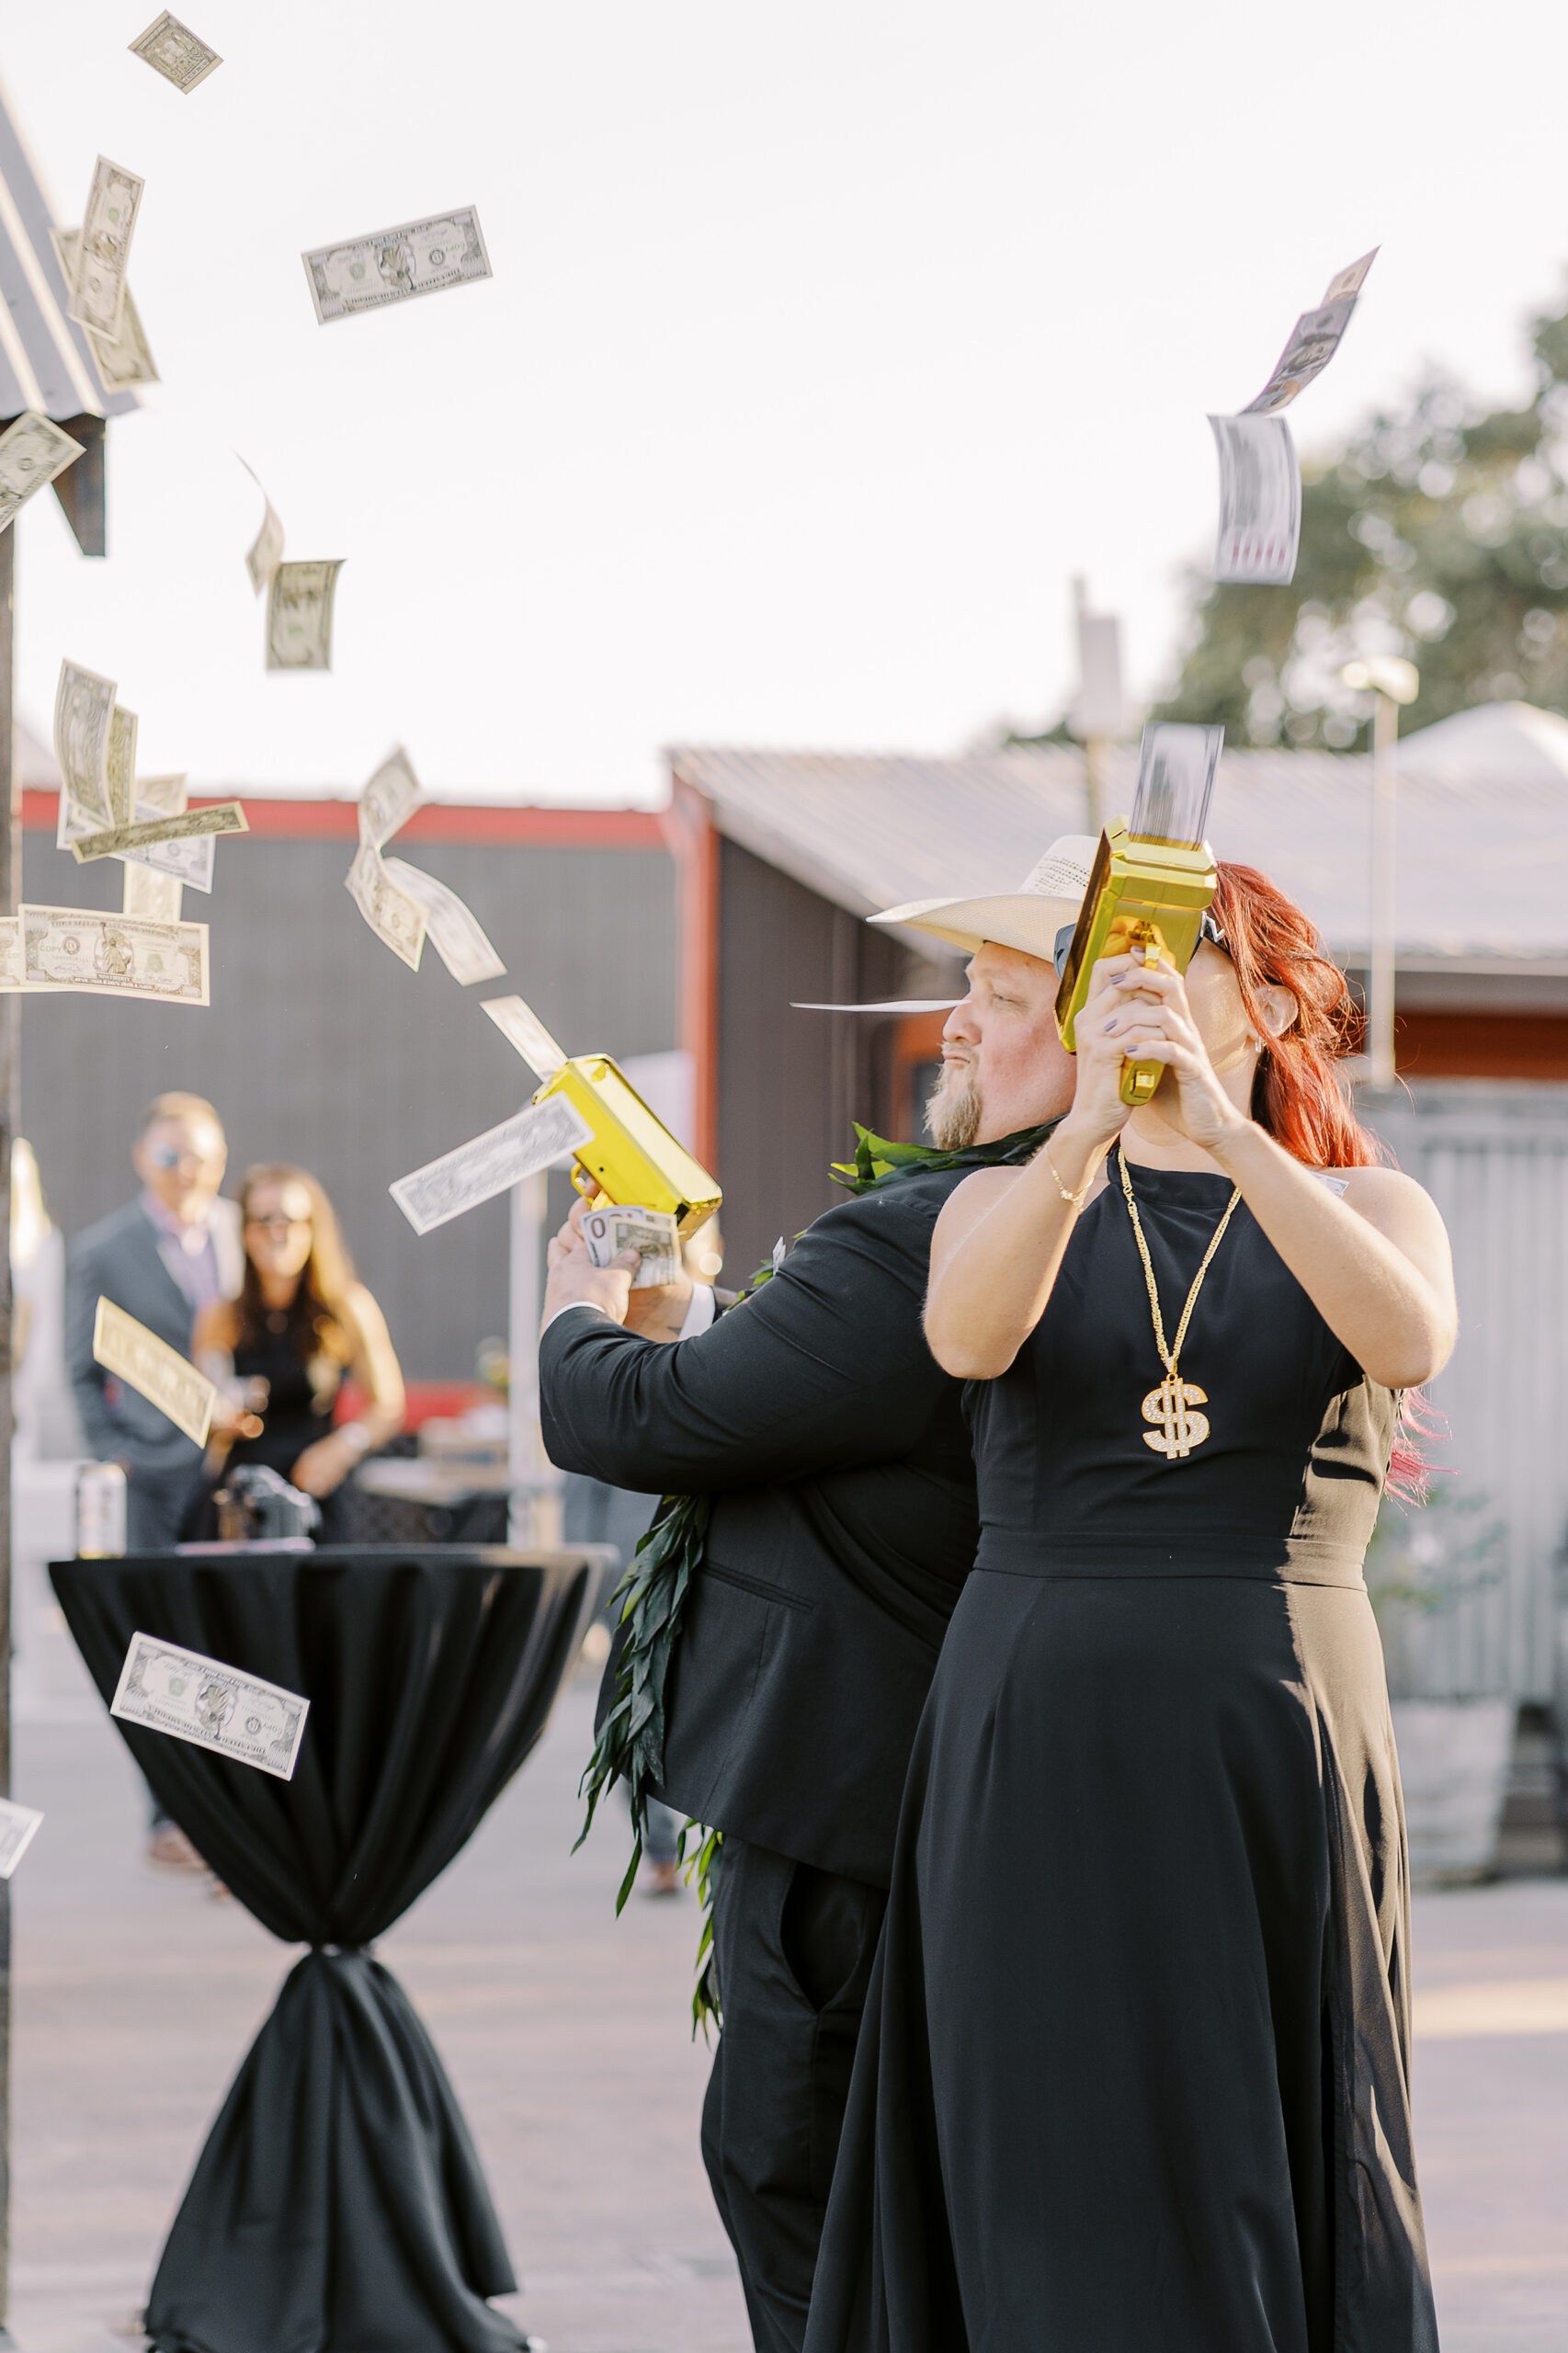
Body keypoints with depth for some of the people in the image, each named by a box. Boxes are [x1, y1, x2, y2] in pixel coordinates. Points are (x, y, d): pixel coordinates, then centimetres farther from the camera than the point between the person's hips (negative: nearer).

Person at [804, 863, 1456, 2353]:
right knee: (1071, 2206, 0)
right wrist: (1087, 1129, -31)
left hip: (1278, 1766, 0)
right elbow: (965, 1336, -14)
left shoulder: (1367, 1209, 8)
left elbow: (1409, 1341, -16)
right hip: (1039, 1763, 1)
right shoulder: (1013, 1204, 10)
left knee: (1274, 2190, 2)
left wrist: (1221, 1126, -28)